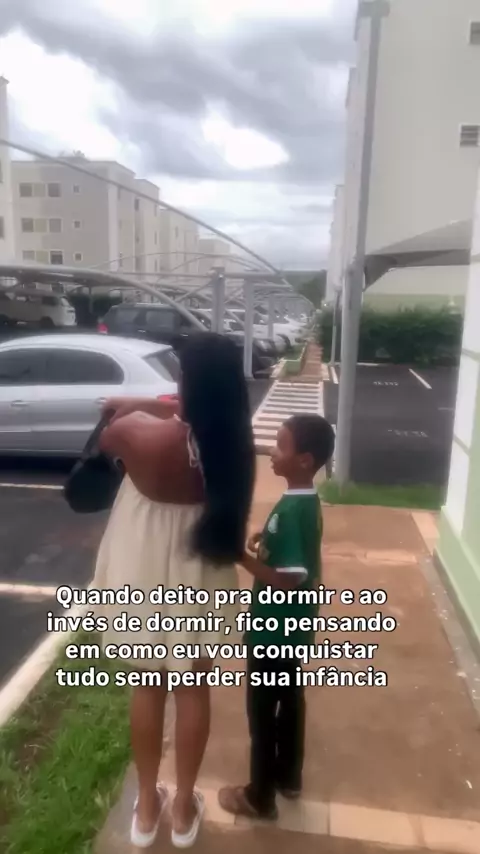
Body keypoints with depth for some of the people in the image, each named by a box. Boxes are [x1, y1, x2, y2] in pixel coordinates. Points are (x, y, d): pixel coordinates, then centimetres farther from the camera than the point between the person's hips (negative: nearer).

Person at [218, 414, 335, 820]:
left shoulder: (290, 510, -29)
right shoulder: (308, 502, 0)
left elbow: (289, 580, -29)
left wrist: (243, 556, -26)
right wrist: (266, 543, 2)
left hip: (274, 630, -9)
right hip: (295, 627, 9)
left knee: (262, 709, 10)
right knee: (290, 699, 24)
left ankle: (260, 797, 29)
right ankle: (289, 776, 44)